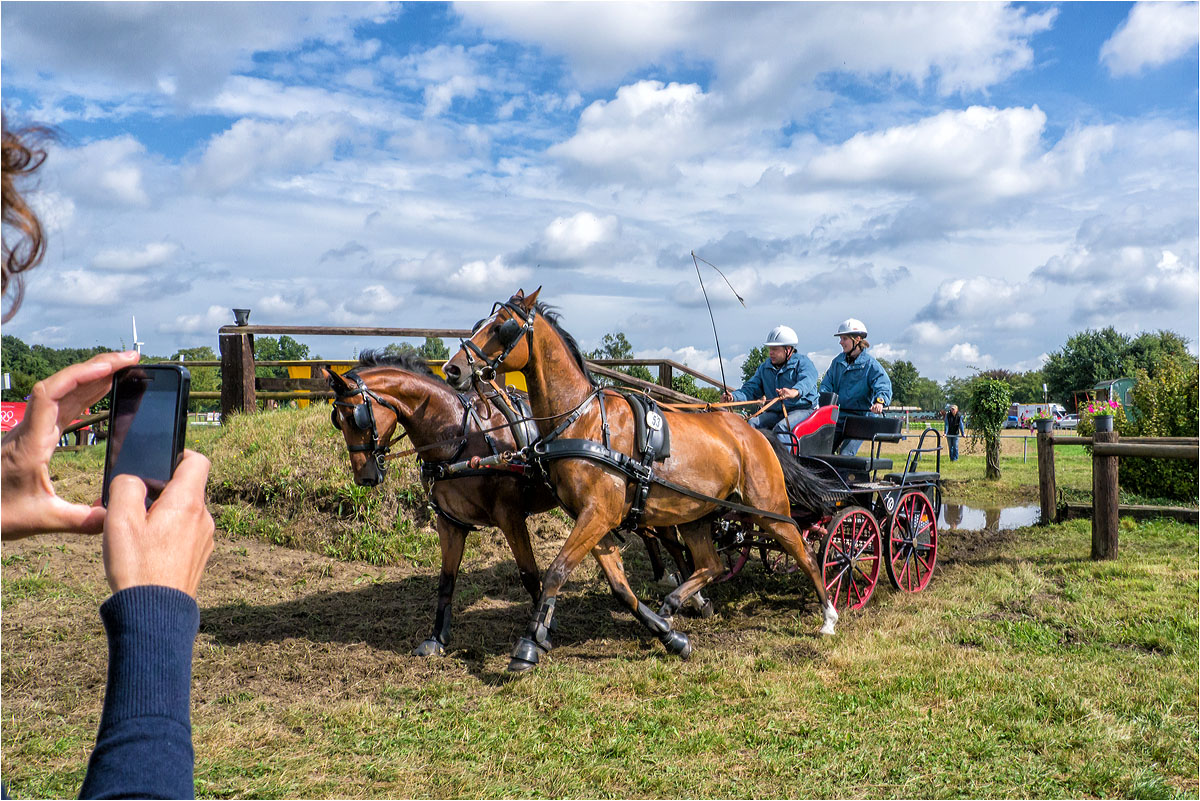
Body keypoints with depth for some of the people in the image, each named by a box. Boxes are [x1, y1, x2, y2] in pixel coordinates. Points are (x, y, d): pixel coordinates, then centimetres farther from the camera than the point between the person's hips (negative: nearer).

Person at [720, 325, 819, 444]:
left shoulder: (802, 362, -3)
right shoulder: (764, 367, 15)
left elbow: (807, 380, -26)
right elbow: (751, 389, 8)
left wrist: (794, 392, -51)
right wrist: (733, 396, -15)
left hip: (803, 409, -6)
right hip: (775, 411, 6)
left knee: (780, 428, -33)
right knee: (752, 424, -19)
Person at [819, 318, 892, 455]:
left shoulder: (870, 364, -4)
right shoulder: (838, 361, 13)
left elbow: (884, 385, -16)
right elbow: (827, 384, 11)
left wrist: (879, 401, -38)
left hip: (861, 417, -5)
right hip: (838, 413, 5)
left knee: (846, 454, -16)